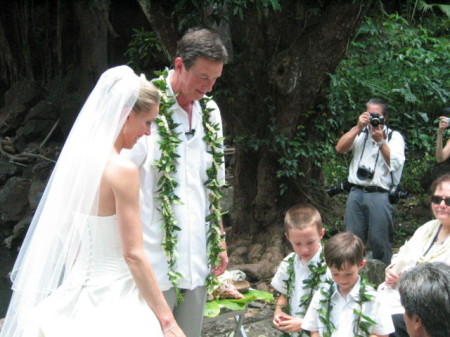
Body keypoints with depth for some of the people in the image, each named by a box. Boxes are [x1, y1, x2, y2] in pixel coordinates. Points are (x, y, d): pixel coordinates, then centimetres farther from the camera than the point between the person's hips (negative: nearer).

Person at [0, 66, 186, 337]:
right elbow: (133, 254, -19)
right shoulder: (122, 170, -18)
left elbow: (64, 235, 12)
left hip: (77, 291, 8)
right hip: (114, 302, -8)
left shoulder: (76, 156, 3)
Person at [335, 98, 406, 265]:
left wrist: (380, 141, -11)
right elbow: (340, 148, -1)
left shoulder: (394, 137, 7)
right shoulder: (359, 133, 15)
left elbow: (396, 163, -7)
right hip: (356, 193, 3)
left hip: (379, 195, -3)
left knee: (379, 241, -1)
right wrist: (358, 127, -5)